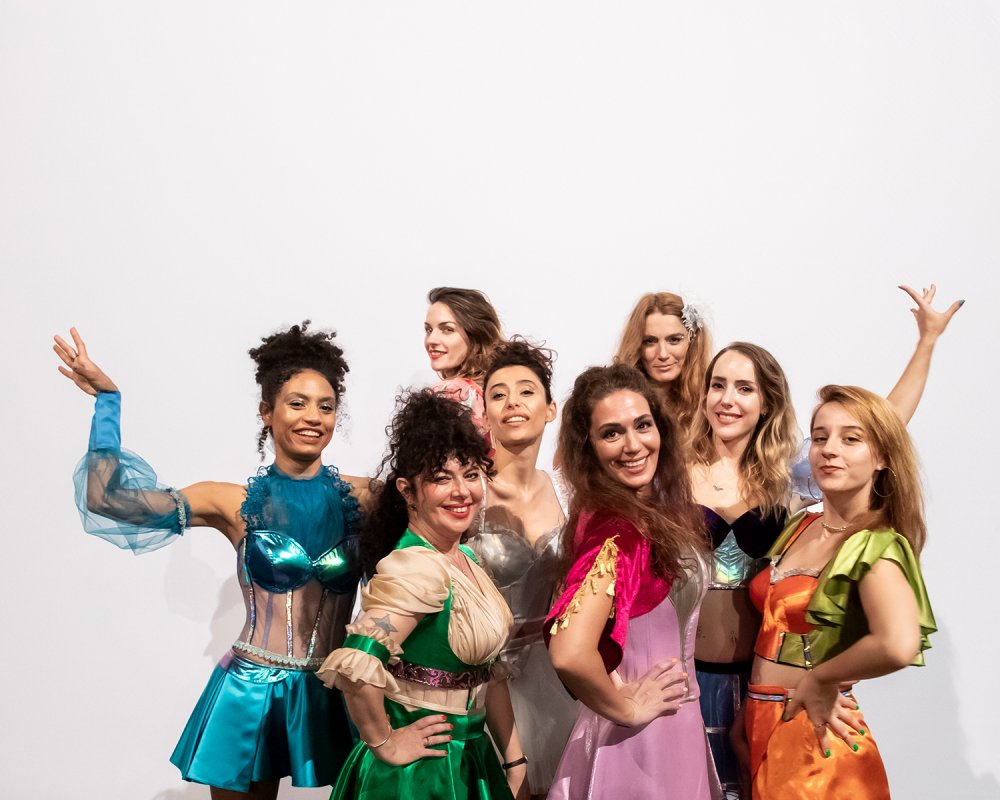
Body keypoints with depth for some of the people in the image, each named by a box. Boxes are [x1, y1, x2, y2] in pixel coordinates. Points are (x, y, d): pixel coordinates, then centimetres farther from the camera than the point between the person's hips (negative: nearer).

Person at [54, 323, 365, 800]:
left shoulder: (360, 497, -1)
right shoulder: (236, 504, -4)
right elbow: (106, 497, -8)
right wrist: (107, 400, -8)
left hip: (336, 693, 1)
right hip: (253, 691, -1)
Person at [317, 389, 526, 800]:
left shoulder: (463, 559, 3)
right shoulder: (419, 568, -24)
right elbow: (354, 666, -37)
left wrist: (515, 763, 10)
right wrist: (385, 745, -23)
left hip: (470, 761, 8)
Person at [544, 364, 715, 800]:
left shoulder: (657, 510, 1)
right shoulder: (618, 528, -25)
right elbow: (570, 654, -37)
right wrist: (625, 708, -21)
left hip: (672, 727, 8)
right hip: (643, 740, -8)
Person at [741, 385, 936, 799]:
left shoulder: (875, 547, -17)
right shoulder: (799, 527, 5)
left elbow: (899, 644, -36)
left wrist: (820, 680, -21)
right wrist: (751, 710, 5)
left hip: (814, 735, -6)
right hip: (762, 727, 6)